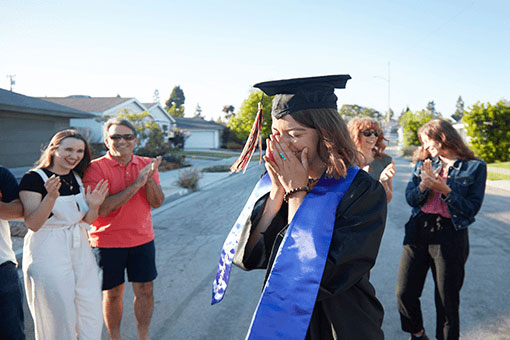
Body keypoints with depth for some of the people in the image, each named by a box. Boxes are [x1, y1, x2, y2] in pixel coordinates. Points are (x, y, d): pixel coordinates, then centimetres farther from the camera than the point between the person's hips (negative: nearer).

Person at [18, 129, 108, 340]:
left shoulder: (79, 178, 6)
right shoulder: (34, 178, -12)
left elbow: (88, 220, 9)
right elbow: (32, 224, -18)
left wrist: (94, 206, -13)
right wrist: (51, 197, -32)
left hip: (80, 249, 6)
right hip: (48, 255, -6)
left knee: (91, 315, 12)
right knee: (58, 316, 7)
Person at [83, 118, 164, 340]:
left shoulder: (146, 164, 2)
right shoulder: (96, 168, -11)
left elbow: (157, 203, -3)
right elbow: (101, 209, -21)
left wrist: (149, 178, -21)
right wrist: (137, 183, -23)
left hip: (142, 239, 3)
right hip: (108, 242, -3)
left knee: (145, 290, 9)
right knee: (112, 293, 11)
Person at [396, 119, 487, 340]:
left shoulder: (475, 167, -1)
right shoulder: (424, 163, 9)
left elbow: (473, 208, -7)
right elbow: (410, 198, 4)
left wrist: (444, 189, -17)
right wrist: (424, 185, -15)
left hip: (450, 236, -3)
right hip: (418, 231, 4)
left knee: (447, 299, 8)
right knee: (405, 293, 5)